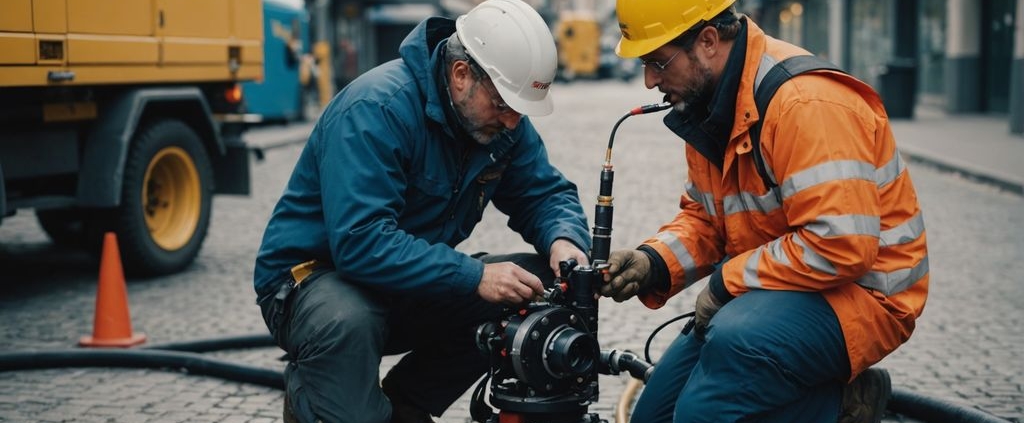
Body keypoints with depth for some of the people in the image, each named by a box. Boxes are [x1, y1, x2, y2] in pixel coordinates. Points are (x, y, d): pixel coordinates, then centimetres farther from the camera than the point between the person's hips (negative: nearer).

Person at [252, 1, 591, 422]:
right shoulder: (376, 108, -26)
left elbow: (545, 193, 4)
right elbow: (361, 242, -34)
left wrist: (565, 241, -19)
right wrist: (476, 277, -36)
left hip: (416, 281, 8)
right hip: (316, 274, -8)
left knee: (537, 286, -11)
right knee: (344, 323, -41)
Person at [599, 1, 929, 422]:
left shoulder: (805, 101, -24)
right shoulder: (709, 107, 5)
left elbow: (840, 247, -30)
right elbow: (704, 217, 14)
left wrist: (727, 280, -20)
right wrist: (652, 261, -6)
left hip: (860, 292, -9)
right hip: (768, 290, 10)